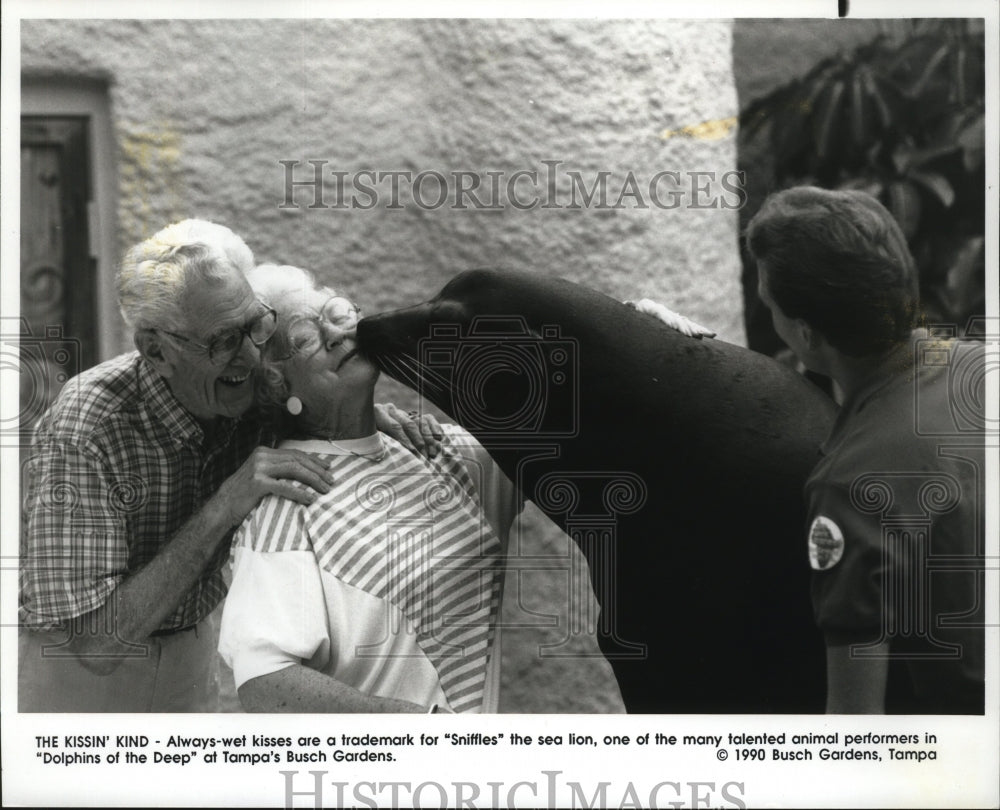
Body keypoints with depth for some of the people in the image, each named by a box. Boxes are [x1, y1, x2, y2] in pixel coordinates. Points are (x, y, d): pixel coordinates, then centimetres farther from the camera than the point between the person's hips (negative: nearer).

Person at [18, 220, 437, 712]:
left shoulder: (252, 392, -15)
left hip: (189, 647, 5)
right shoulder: (84, 431, -33)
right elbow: (97, 643, -37)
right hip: (71, 665, -5)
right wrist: (221, 509, -40)